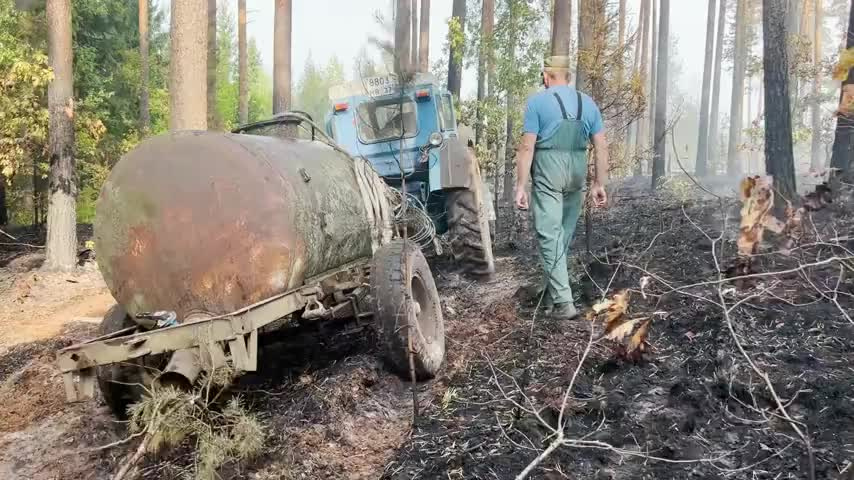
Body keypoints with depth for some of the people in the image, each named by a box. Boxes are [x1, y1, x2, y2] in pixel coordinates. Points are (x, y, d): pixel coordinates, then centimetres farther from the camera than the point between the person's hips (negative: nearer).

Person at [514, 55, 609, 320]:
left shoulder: (537, 101, -2)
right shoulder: (588, 103, 11)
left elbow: (527, 147, -9)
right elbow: (601, 147, 8)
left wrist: (521, 186, -7)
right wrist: (599, 184, 13)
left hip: (548, 169, -5)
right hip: (577, 171, 5)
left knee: (549, 235, -3)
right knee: (565, 233, 16)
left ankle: (563, 301, -10)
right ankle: (552, 294, 28)